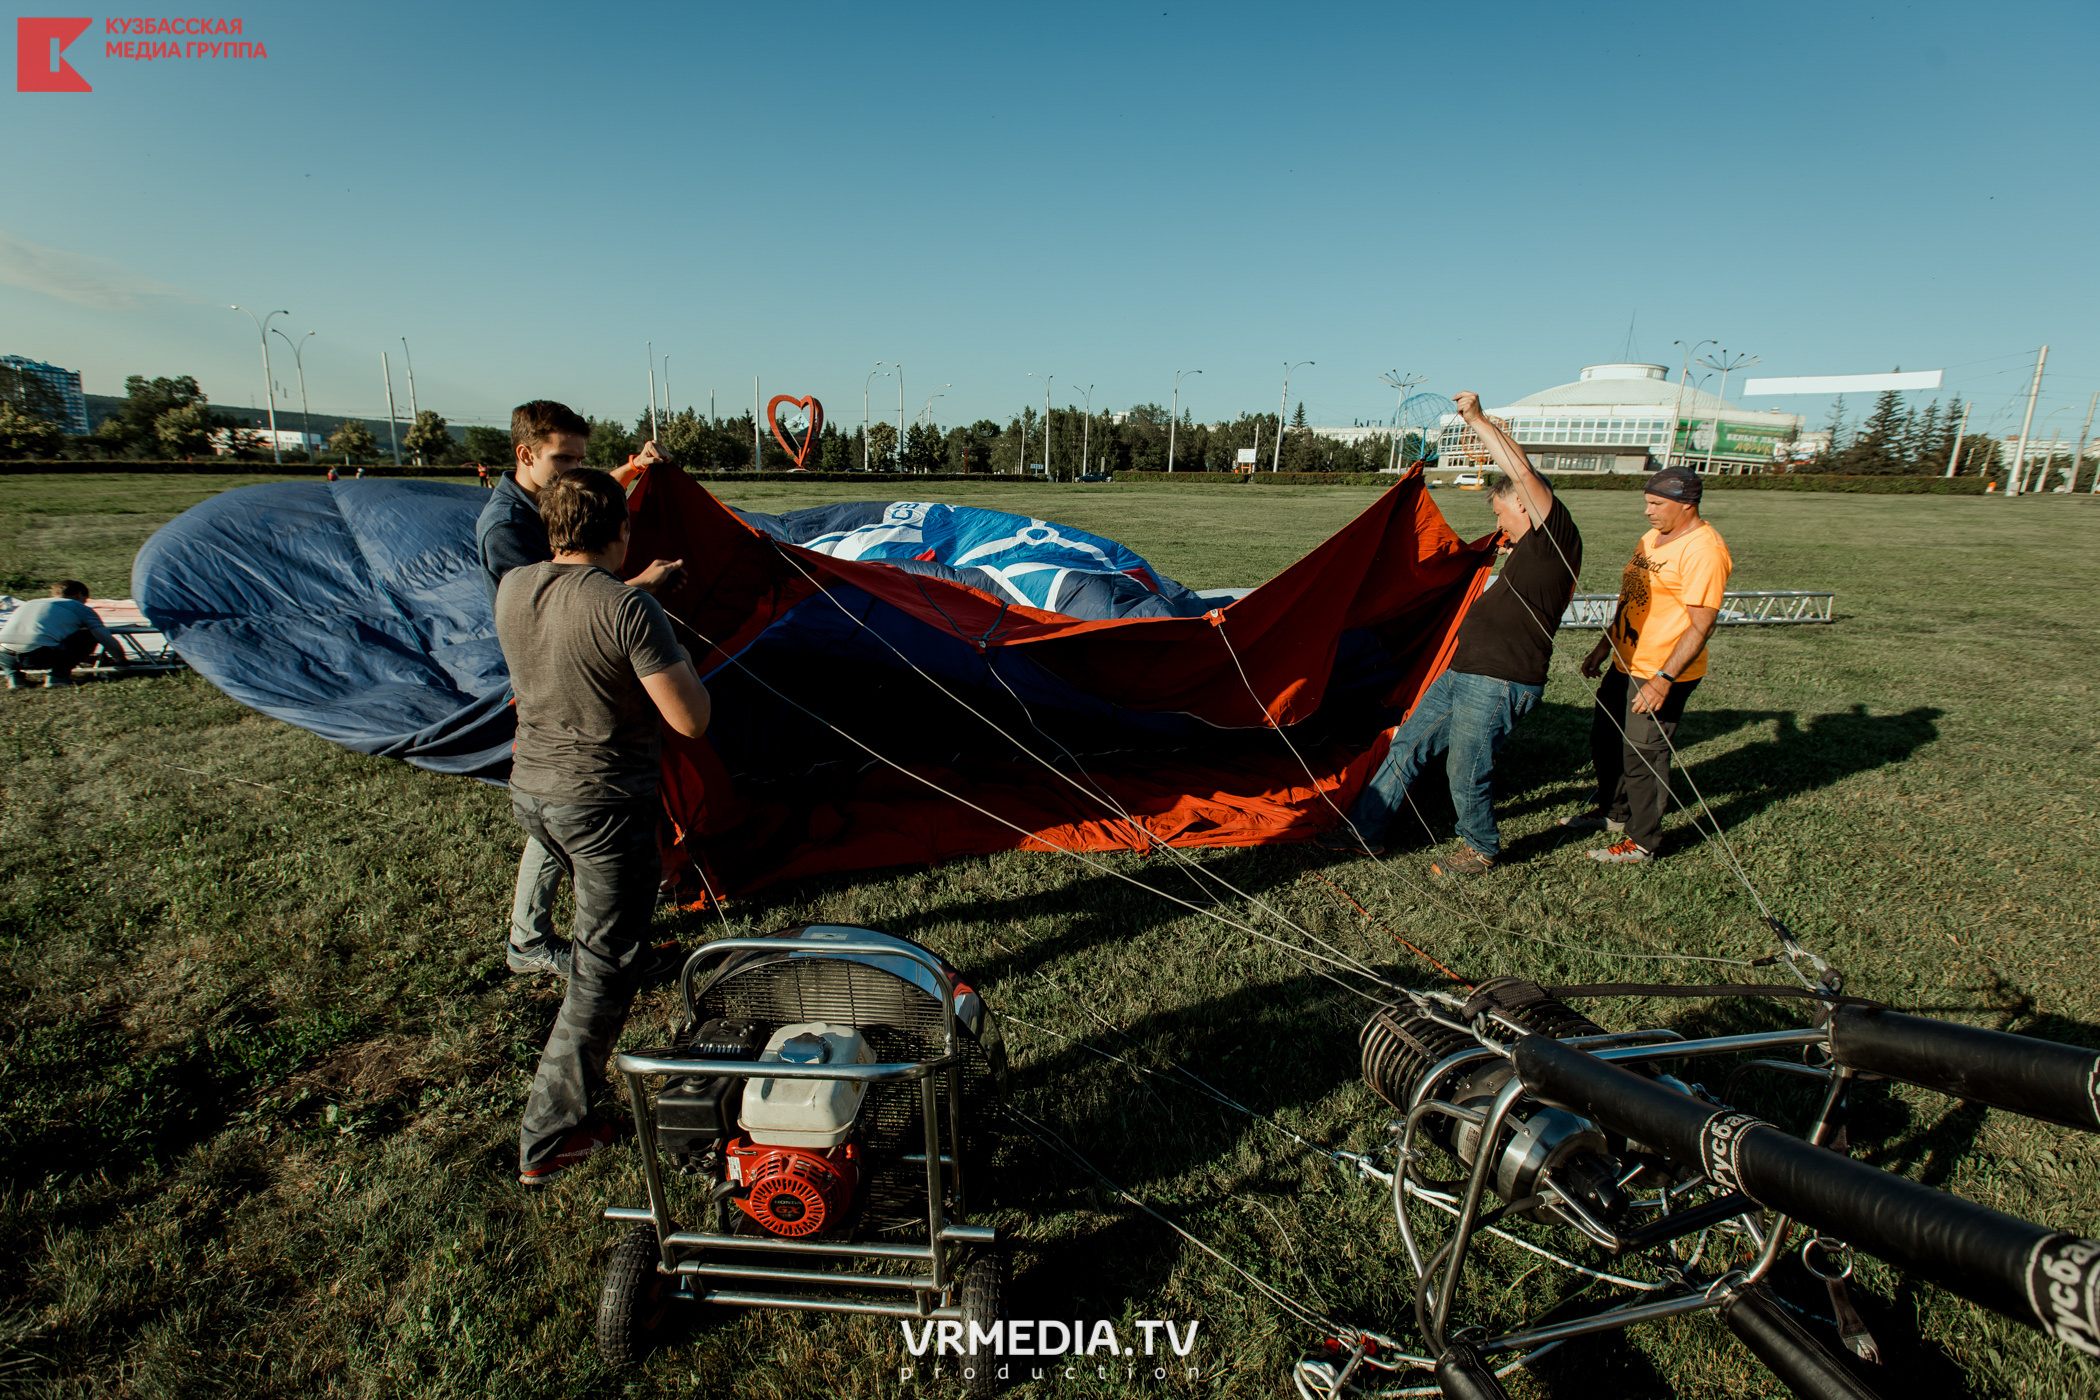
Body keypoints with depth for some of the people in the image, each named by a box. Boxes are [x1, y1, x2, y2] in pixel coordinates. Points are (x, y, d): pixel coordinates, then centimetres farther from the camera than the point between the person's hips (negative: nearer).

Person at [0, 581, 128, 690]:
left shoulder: (28, 604, 38)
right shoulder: (80, 608, 20)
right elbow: (106, 639, 17)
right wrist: (121, 659, 38)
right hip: (41, 655, -6)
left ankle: (13, 675, 18)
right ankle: (58, 676, 5)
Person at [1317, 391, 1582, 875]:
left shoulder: (1557, 538, -13)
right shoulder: (1533, 551, 16)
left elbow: (1524, 473, -24)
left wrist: (1478, 419, -17)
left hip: (1497, 685, -10)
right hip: (1461, 673, 10)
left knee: (1466, 772, 1)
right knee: (1408, 744, 12)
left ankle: (1481, 849, 27)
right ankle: (1365, 830, 21)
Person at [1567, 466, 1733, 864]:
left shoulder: (1703, 550, -19)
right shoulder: (1652, 539, 11)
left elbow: (1701, 626, -23)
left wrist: (1663, 679, -27)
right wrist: (1604, 645, 20)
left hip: (1663, 674, -10)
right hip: (1626, 665, 10)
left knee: (1642, 756, -2)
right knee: (1605, 740, 20)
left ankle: (1642, 843, 12)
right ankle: (1612, 812, 40)